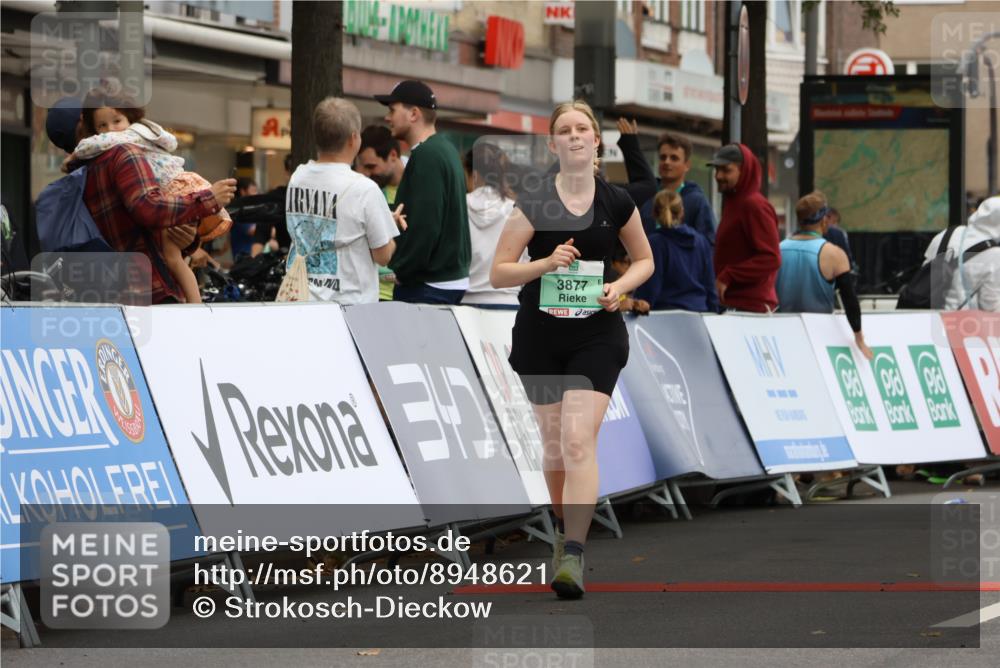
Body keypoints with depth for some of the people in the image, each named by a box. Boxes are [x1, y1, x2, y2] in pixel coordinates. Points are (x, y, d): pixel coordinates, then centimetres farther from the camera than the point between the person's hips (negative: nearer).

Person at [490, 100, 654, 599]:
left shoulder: (616, 203, 0)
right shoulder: (533, 204, -4)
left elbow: (644, 260, 15)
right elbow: (498, 273, -4)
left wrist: (620, 288, -6)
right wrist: (547, 263, -20)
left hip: (597, 336, -1)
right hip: (538, 336, 1)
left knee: (579, 440, -15)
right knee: (553, 442, 11)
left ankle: (573, 557, -20)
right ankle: (565, 528, 36)